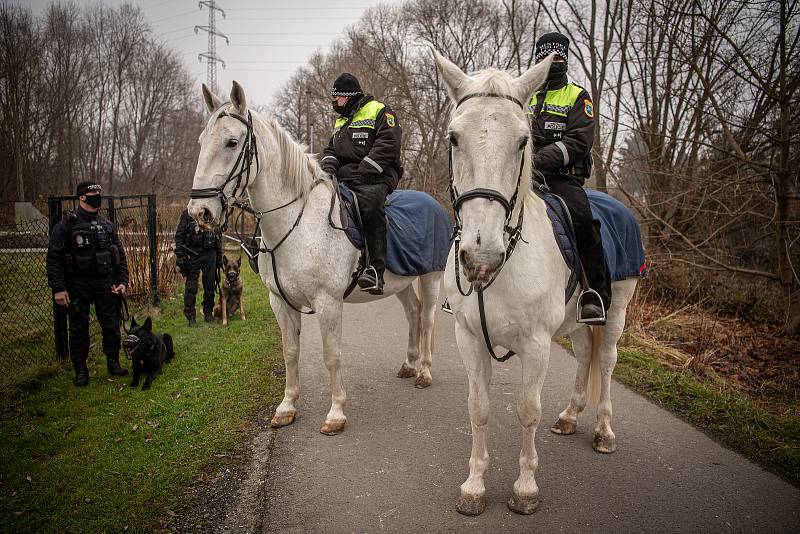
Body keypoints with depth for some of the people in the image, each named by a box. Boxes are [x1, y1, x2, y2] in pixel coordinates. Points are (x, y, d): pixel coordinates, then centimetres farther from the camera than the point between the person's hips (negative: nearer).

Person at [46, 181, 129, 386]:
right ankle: (80, 369, 17)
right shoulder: (67, 225, -5)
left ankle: (113, 363, 23)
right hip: (78, 286, -3)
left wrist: (122, 281, 4)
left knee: (111, 326, 7)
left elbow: (120, 255, 14)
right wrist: (58, 288, -13)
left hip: (105, 284, 4)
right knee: (79, 328, 6)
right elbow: (53, 258, -8)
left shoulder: (107, 225, 9)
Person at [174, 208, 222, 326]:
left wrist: (219, 256, 14)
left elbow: (218, 236, 17)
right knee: (191, 287, -2)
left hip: (210, 254, 4)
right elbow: (179, 235, -4)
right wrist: (180, 256, -11)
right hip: (192, 255, -3)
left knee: (210, 286, 7)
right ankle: (190, 317, 5)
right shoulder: (187, 214, -2)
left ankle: (208, 313, 21)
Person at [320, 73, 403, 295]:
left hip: (375, 178, -8)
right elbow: (331, 149, 26)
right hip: (343, 178, 8)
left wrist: (362, 173, -18)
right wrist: (329, 166, 1)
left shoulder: (380, 112, 4)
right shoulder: (340, 121, 30)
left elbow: (386, 146, -10)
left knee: (370, 203, -37)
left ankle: (376, 271, -44)